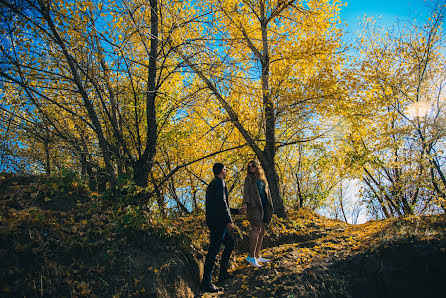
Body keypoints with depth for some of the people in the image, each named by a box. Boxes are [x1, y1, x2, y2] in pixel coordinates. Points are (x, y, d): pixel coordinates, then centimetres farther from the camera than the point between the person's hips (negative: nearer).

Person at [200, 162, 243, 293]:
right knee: (214, 249, -9)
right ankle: (206, 282, -6)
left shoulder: (212, 184, 23)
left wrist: (237, 211, 35)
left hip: (216, 221, 10)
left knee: (230, 243, 20)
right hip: (218, 221, -10)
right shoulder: (220, 182, -7)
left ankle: (223, 273, 24)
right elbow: (221, 202, -20)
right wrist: (229, 220, -19)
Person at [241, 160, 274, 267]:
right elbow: (246, 192, -6)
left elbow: (267, 192, 21)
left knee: (261, 231, 6)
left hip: (263, 206, 7)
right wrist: (245, 203, -22)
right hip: (254, 206, -6)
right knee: (256, 229, -16)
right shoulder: (249, 178, 5)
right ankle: (251, 256, -14)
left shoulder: (262, 179, 21)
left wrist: (270, 207, 17)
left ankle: (257, 256, 12)